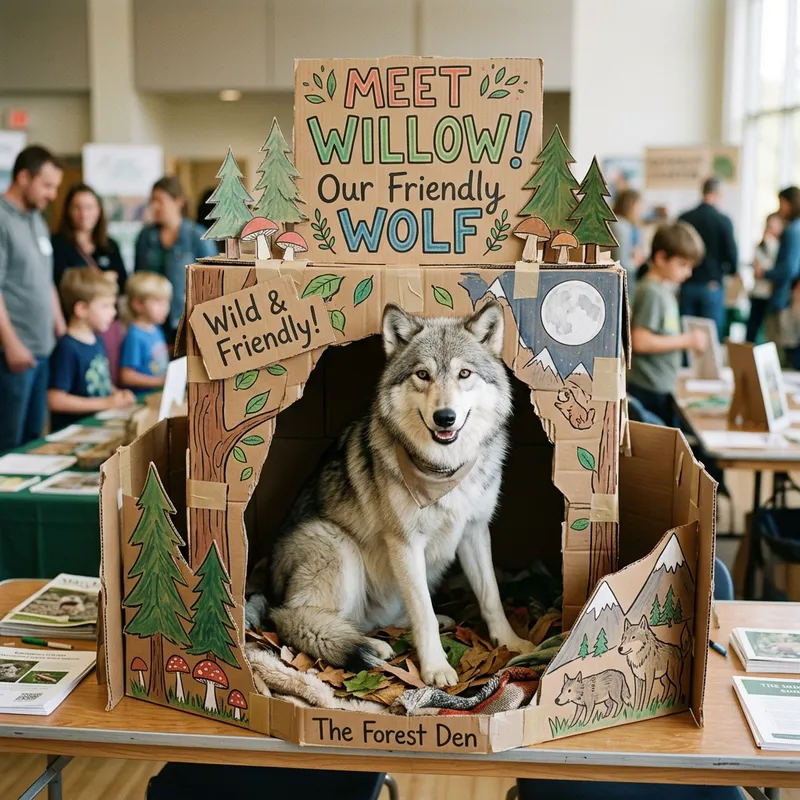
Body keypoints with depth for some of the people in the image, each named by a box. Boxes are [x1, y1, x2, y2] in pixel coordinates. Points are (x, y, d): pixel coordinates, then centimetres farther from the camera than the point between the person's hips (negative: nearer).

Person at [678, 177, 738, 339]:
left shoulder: (683, 219, 0)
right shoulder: (723, 221, -9)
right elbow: (731, 253, -7)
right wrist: (730, 269, 15)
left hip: (688, 284, 3)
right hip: (712, 286, -3)